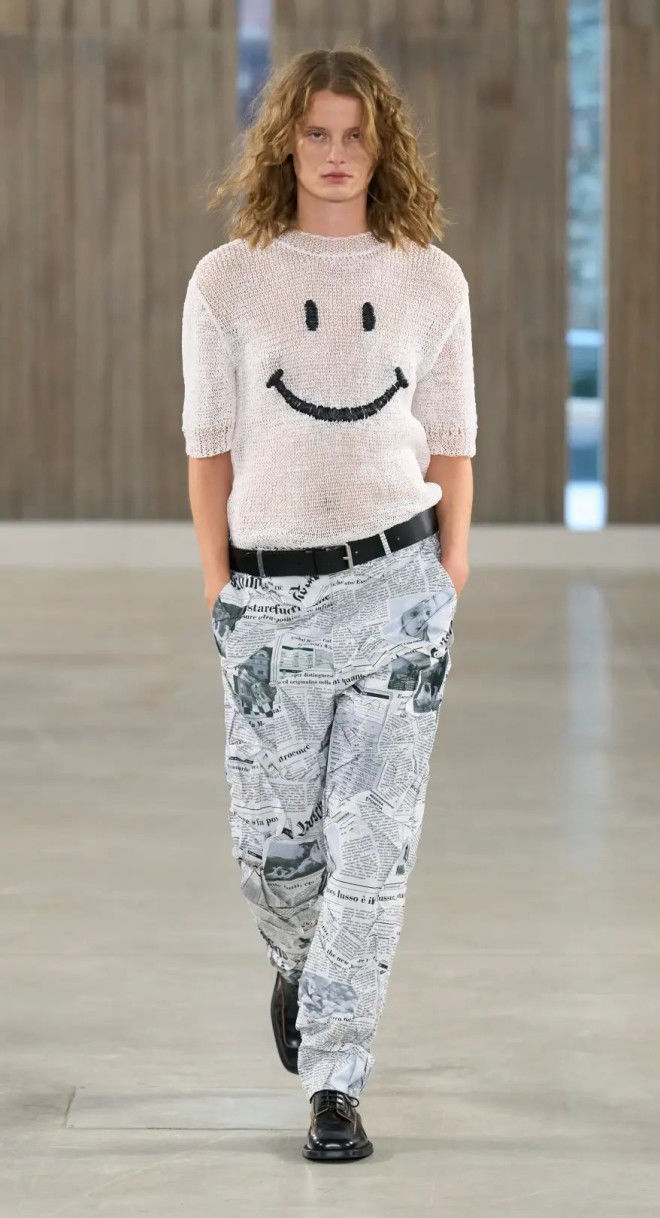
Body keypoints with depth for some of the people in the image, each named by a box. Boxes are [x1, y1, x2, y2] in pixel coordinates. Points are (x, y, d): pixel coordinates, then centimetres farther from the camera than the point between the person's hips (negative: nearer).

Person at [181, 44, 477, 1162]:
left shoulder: (431, 281, 5)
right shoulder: (227, 281, 2)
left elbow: (450, 441, 10)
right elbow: (210, 443, 4)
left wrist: (451, 579, 5)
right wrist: (219, 589, 1)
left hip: (397, 579, 0)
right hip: (271, 590, 0)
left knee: (374, 843, -4)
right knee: (270, 843, 6)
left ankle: (335, 1084, 4)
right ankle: (300, 963, 41)